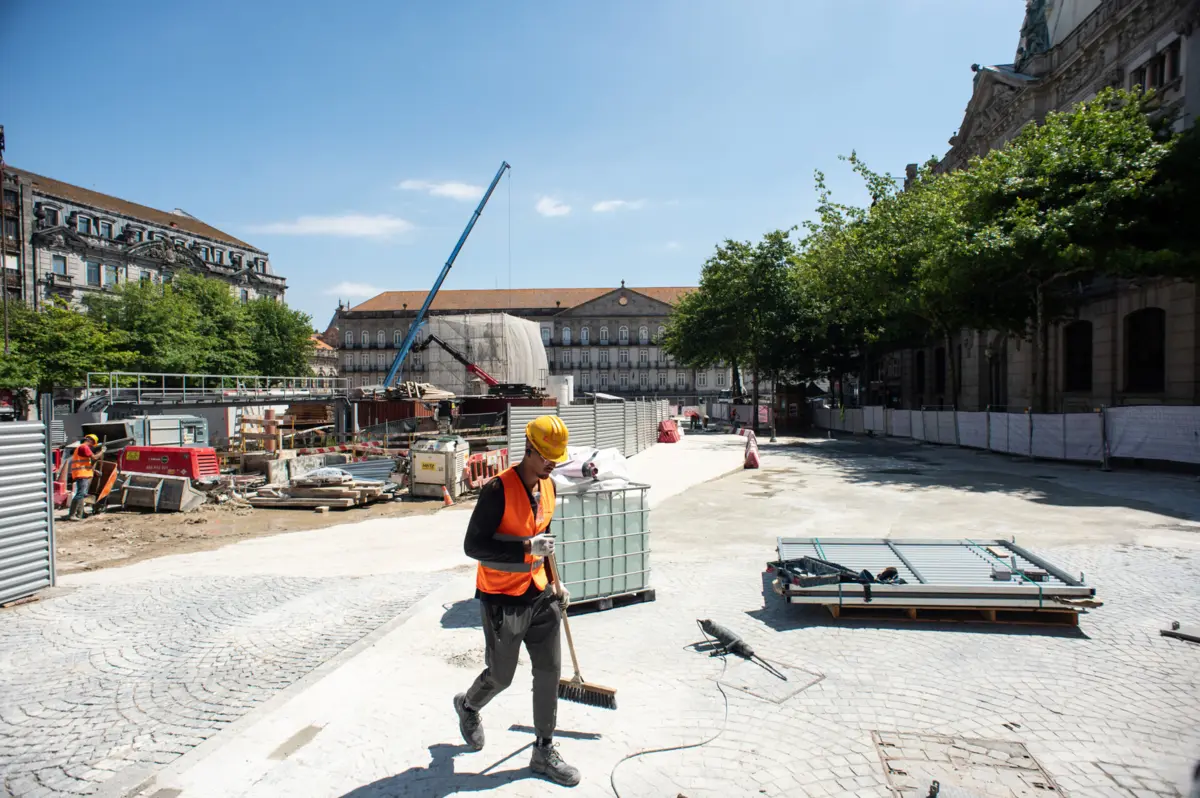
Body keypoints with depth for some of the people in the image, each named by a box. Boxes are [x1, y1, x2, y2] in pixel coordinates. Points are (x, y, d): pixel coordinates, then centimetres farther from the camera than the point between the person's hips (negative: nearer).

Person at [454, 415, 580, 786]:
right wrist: (526, 549, -31)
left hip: (540, 595, 6)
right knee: (501, 676, 11)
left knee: (549, 672, 9)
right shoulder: (498, 489, -22)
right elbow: (473, 545, -22)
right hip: (502, 599, -6)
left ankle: (544, 751, 27)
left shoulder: (548, 486, 3)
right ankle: (468, 705, 46)